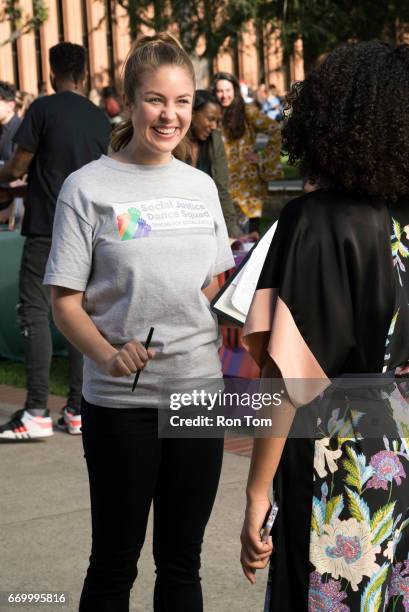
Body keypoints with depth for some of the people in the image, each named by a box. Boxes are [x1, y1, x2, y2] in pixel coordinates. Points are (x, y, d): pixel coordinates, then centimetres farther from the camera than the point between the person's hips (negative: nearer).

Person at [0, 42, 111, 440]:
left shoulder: (43, 109, -7)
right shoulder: (100, 119, 10)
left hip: (46, 228, -5)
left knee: (35, 312, -5)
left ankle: (36, 412, -11)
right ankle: (78, 410, 10)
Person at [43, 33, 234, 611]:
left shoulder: (201, 186, 8)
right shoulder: (88, 187, -6)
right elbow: (66, 302, -7)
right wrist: (109, 356, -24)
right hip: (119, 404, -4)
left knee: (182, 563, 13)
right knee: (114, 564, 6)